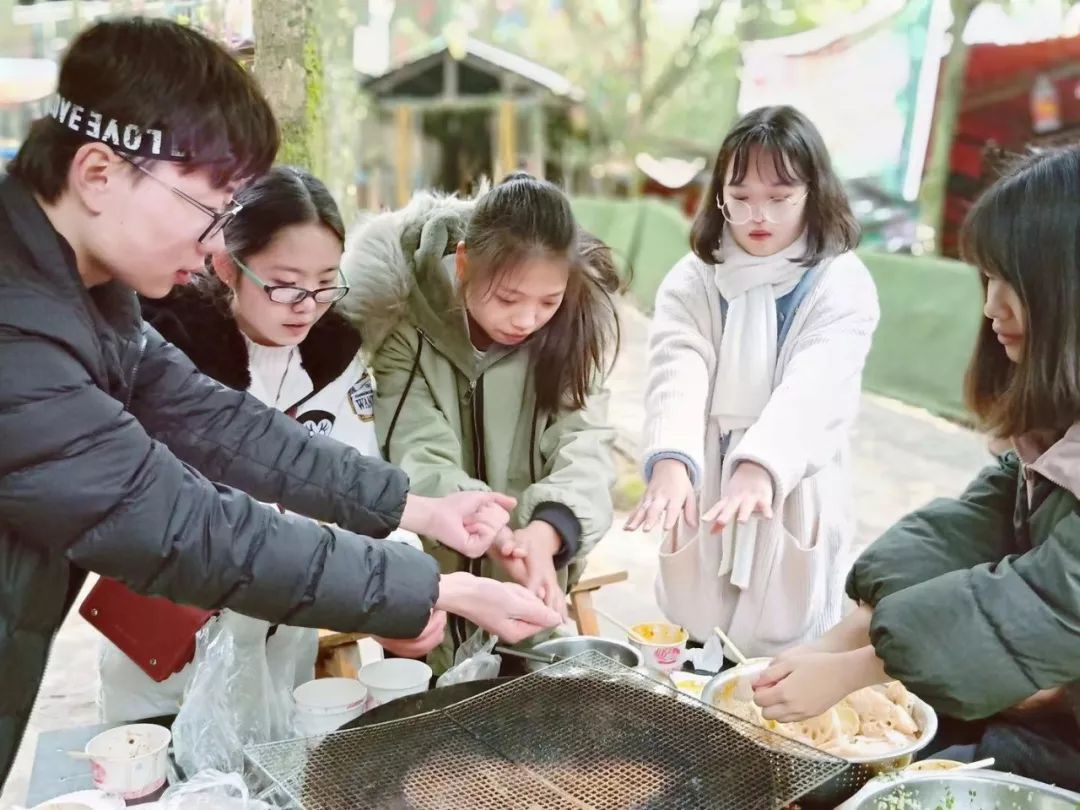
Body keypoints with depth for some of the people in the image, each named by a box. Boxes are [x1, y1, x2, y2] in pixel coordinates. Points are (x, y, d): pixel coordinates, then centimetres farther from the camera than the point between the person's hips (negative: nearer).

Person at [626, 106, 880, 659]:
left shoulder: (842, 284, -6)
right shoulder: (691, 281, 1)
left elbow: (811, 386, -23)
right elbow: (676, 374, -17)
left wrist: (760, 467, -41)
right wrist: (670, 461, -37)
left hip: (793, 506, -2)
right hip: (704, 498, 2)